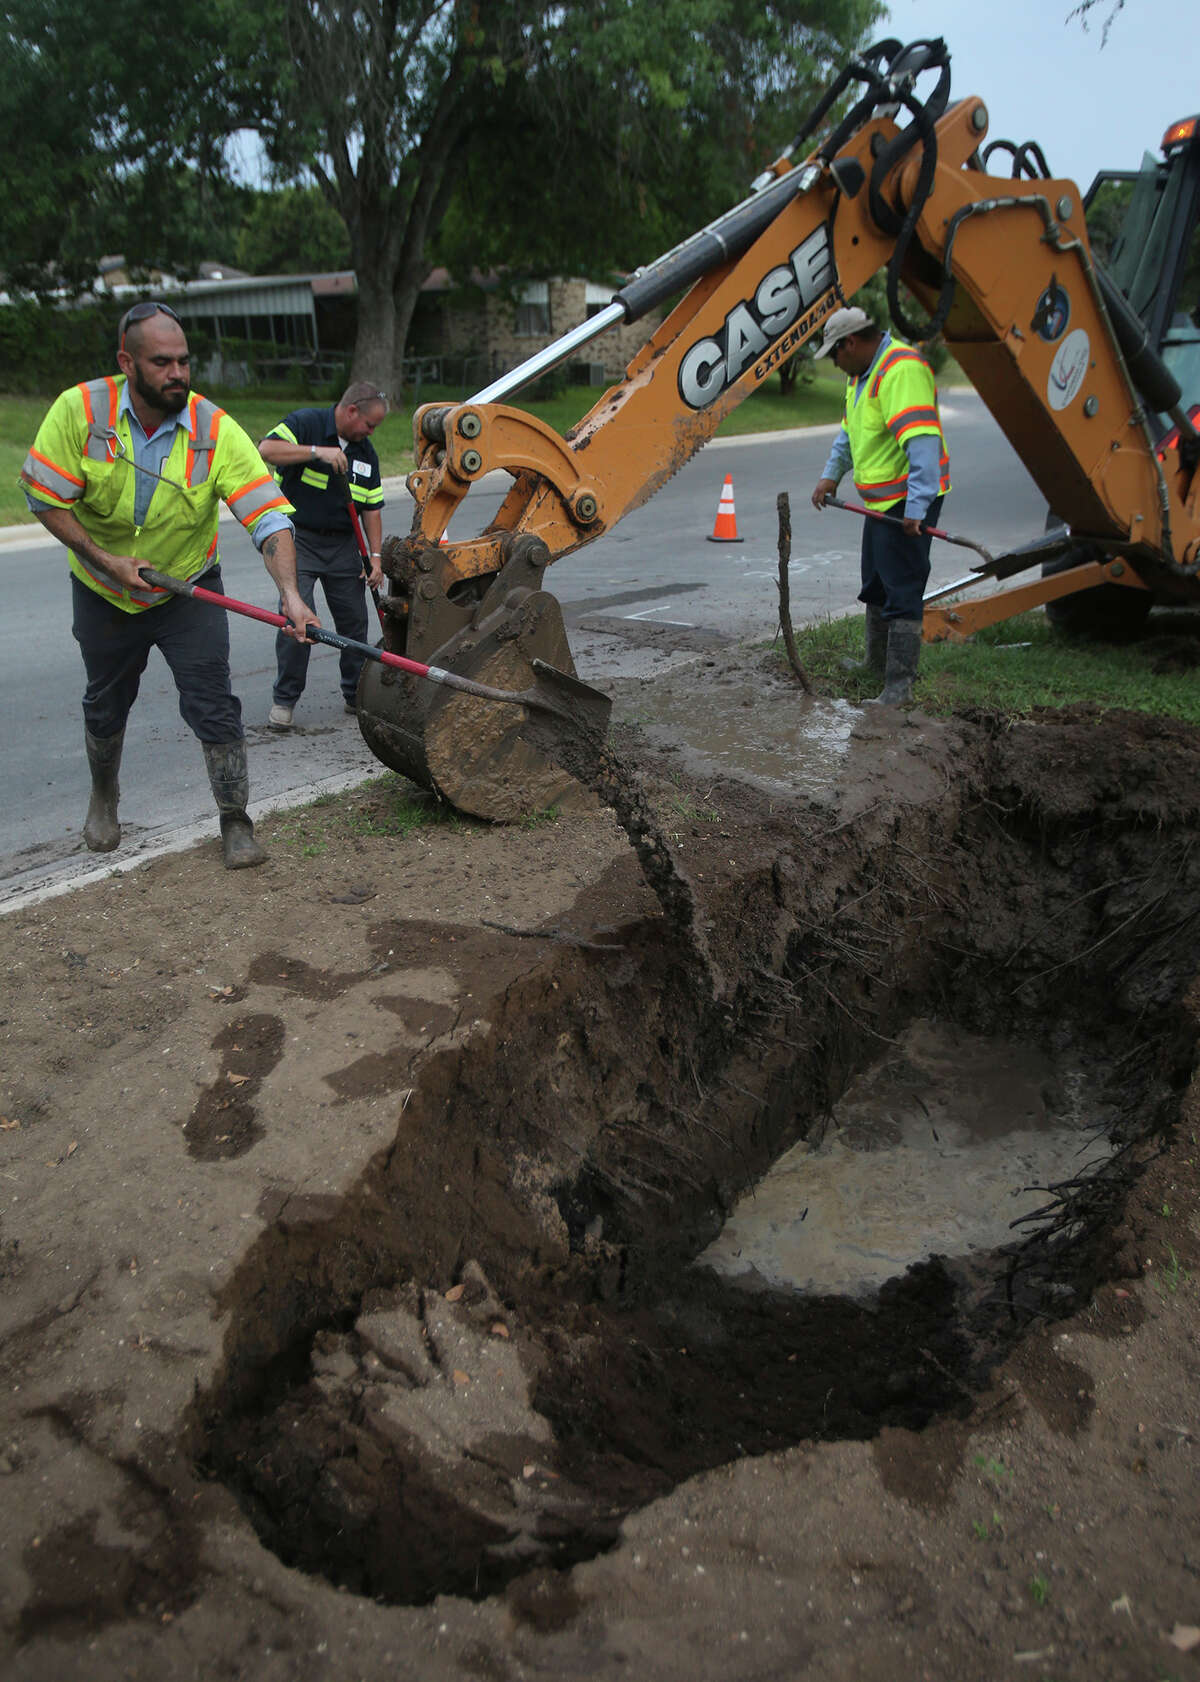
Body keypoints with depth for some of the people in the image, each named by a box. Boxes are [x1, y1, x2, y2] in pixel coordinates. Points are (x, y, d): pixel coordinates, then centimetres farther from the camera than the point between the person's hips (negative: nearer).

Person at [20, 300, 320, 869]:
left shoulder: (215, 430, -22)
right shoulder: (79, 410, -19)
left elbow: (268, 514, -29)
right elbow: (44, 498, -12)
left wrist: (290, 593, -43)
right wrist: (103, 559, -20)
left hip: (188, 588, -1)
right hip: (103, 592, 1)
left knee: (214, 705, -8)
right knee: (105, 706, 18)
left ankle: (236, 823, 7)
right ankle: (103, 798, 45)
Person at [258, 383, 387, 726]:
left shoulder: (366, 451, 11)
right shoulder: (305, 422, -7)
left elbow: (372, 507, 13)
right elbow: (266, 450, -24)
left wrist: (375, 555, 5)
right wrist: (317, 451, -30)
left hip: (343, 544, 5)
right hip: (299, 538, -5)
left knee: (354, 620, 4)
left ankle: (356, 693, 21)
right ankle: (284, 699, -2)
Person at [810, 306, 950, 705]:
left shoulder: (902, 369, -21)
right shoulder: (862, 373, 13)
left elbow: (921, 442, -30)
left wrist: (916, 506, -35)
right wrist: (831, 475, 16)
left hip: (907, 502, -11)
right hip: (880, 499, 11)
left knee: (901, 592, -9)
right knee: (875, 584, 21)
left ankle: (899, 684, -6)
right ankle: (877, 662, 38)